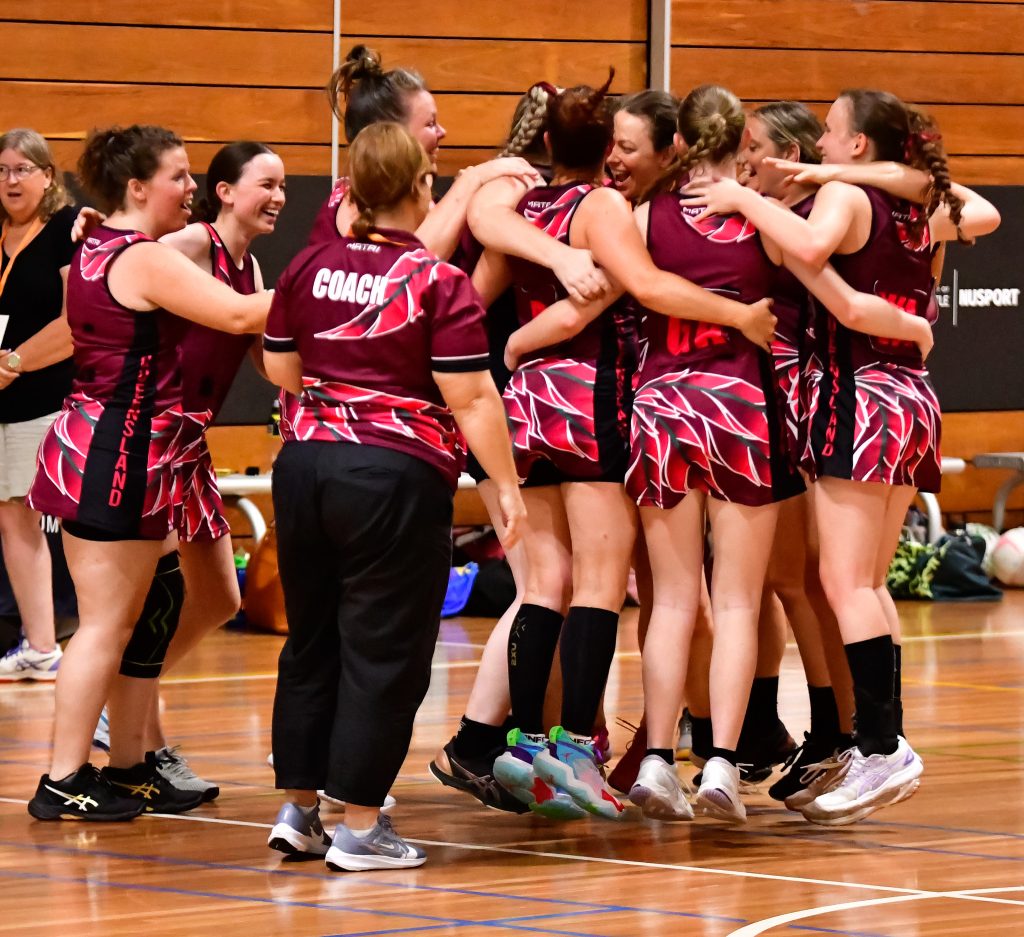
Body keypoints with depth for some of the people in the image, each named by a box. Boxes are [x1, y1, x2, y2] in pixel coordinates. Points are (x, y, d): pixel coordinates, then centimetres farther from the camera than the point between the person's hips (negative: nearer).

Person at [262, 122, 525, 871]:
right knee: (383, 653, 2)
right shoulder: (439, 284, -10)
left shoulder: (310, 268, 5)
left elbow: (279, 369, 13)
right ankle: (359, 826, 3)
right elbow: (470, 399, -14)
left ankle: (297, 807, 21)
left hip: (307, 464, 6)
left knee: (311, 641, 17)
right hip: (395, 478, -5)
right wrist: (508, 485, -7)